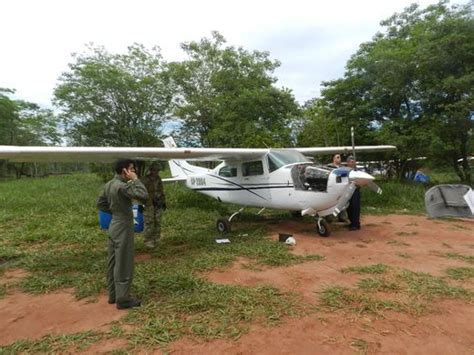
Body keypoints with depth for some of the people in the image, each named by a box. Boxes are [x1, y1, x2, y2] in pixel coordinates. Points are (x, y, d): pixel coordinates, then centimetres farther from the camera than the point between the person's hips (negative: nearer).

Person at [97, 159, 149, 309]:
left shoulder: (109, 184, 6)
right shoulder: (122, 186, -23)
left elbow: (101, 203, 16)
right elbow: (143, 196, -29)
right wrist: (135, 180, -20)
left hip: (114, 226, 9)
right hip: (123, 228, -9)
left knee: (113, 263, 17)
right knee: (124, 265, 1)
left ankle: (113, 294, 30)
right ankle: (123, 299, 12)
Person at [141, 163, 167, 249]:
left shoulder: (159, 179, 12)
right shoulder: (145, 180, -8)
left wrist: (163, 202, 19)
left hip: (158, 204, 6)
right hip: (148, 205, -6)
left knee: (158, 222, 9)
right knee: (149, 222, -6)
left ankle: (156, 239, 19)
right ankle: (148, 240, 2)